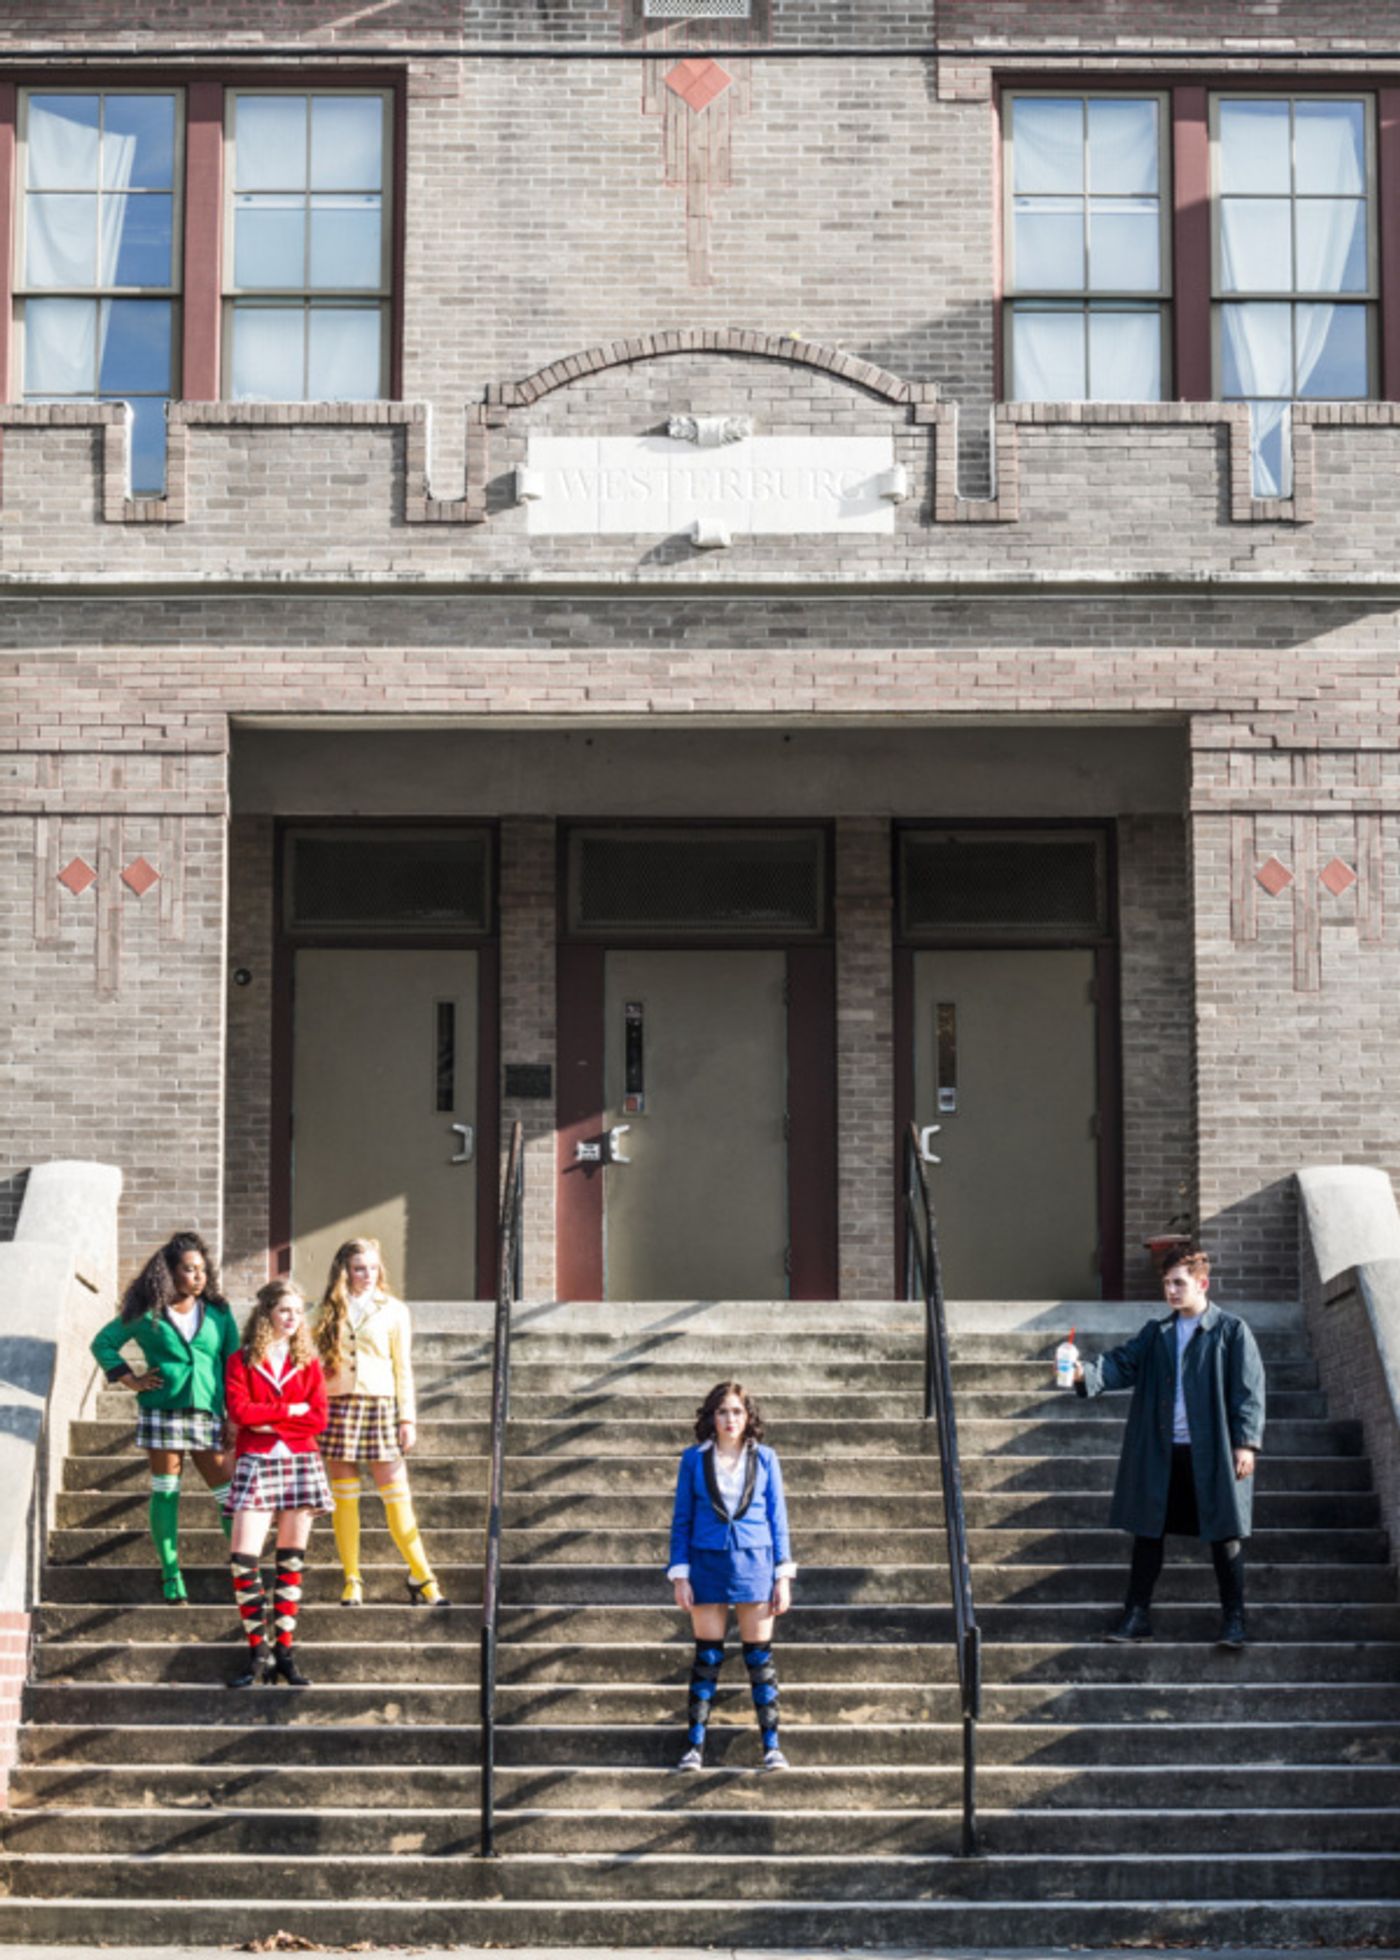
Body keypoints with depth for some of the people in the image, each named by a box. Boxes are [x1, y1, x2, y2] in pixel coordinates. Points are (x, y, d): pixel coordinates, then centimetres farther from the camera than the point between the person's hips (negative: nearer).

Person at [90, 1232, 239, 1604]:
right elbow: (103, 1343, 10)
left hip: (207, 1413, 2)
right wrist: (131, 1380, 0)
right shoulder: (147, 1314, 3)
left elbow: (233, 1364, 9)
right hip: (162, 1409, -1)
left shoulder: (218, 1313, 8)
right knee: (165, 1492, 1)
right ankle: (171, 1575, 7)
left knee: (227, 1492, -3)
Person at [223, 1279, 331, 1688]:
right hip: (255, 1463, -2)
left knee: (292, 1560, 3)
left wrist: (269, 1421, -9)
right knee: (243, 1558, -12)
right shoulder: (242, 1361, 5)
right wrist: (289, 1411, -6)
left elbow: (318, 1419, -1)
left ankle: (285, 1651, 8)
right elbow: (239, 1410, -9)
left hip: (301, 1463, 2)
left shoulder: (309, 1363, 10)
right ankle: (258, 1651, -4)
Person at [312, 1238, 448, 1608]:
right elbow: (316, 1363, 12)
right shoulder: (329, 1312, 10)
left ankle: (422, 1577, 2)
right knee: (344, 1497, 1)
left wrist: (408, 1418, 0)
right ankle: (352, 1581, 7)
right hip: (338, 1406, 1)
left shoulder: (393, 1311, 6)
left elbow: (403, 1368, 6)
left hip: (381, 1405, -1)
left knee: (397, 1496, -4)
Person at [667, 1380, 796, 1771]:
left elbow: (777, 1518, 6)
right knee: (707, 1657, 3)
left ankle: (771, 1745, 7)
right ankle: (695, 1745, 8)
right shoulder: (694, 1458, 2)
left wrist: (783, 1576, 1)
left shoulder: (763, 1458, 3)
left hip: (755, 1563, 0)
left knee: (760, 1657, 2)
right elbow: (682, 1519, 5)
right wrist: (680, 1576, -1)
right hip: (708, 1563, 0)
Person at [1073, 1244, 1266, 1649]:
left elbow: (1249, 1390, -4)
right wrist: (1085, 1373, -21)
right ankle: (1136, 1616, 16)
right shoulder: (1156, 1334, 11)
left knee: (1224, 1536, 2)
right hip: (1160, 1453, 4)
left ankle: (1234, 1620, 10)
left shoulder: (1231, 1331, -2)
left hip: (1213, 1453, -4)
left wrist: (1246, 1442, -11)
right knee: (1148, 1533, 8)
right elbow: (1123, 1363, -1)